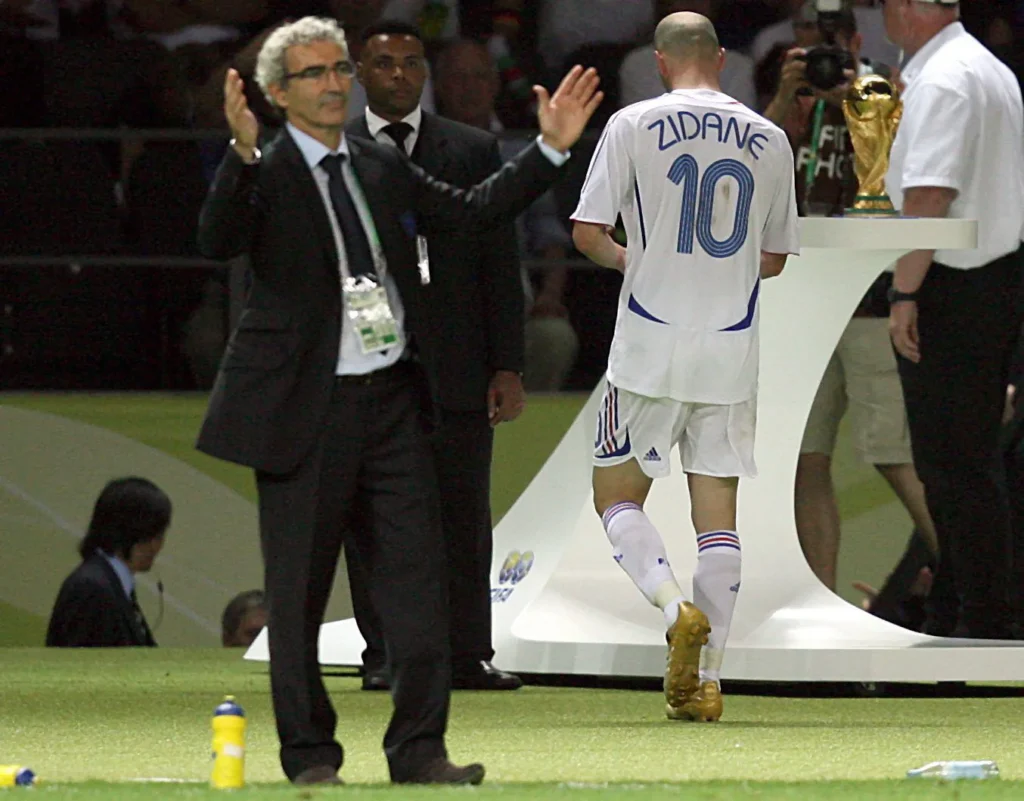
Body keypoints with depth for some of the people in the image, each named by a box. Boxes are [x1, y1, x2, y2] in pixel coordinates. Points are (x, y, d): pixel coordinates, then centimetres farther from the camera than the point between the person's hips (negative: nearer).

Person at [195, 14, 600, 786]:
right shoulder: (264, 175, -5)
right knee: (299, 587, 3)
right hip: (306, 405, -5)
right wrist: (243, 155, -39)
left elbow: (473, 209, 20)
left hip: (393, 399, 5)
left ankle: (418, 749, 5)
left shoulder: (381, 167, 13)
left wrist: (551, 148, 13)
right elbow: (219, 241, -24)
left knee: (416, 575, 0)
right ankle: (308, 753, 14)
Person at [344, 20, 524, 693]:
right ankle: (384, 655, 6)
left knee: (463, 515, 1)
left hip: (456, 362, 0)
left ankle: (469, 654, 5)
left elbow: (500, 265, 7)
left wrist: (507, 366, 1)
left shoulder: (474, 151, 9)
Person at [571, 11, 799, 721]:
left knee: (617, 498, 9)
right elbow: (774, 258, 13)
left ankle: (677, 607, -17)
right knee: (718, 513, 6)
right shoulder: (769, 139, 6)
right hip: (733, 351, 3)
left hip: (652, 345, -3)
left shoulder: (635, 125, -4)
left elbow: (587, 232, -5)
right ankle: (706, 681, 3)